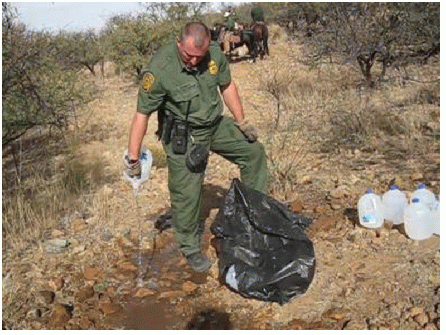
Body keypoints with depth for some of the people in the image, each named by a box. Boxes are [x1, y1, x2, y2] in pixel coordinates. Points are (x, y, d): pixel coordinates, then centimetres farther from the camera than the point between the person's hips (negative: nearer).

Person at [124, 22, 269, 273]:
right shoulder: (159, 70, -28)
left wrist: (242, 122, 10)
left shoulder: (215, 54, -13)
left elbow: (227, 86, 5)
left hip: (216, 125, 6)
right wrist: (133, 157, -21)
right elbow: (142, 114, -23)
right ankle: (191, 248, 23)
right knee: (187, 194, 1)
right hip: (183, 137, -6)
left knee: (254, 151, 13)